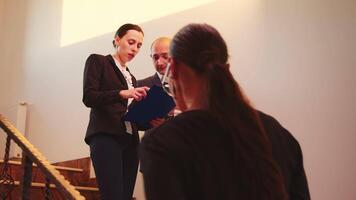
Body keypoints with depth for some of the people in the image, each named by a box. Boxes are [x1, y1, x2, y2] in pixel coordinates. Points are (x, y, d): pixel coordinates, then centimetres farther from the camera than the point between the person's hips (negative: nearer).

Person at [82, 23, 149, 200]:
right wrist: (122, 93, -21)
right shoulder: (98, 61, 7)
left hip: (130, 141, 7)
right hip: (105, 137, -7)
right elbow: (88, 97, -7)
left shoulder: (131, 77, 25)